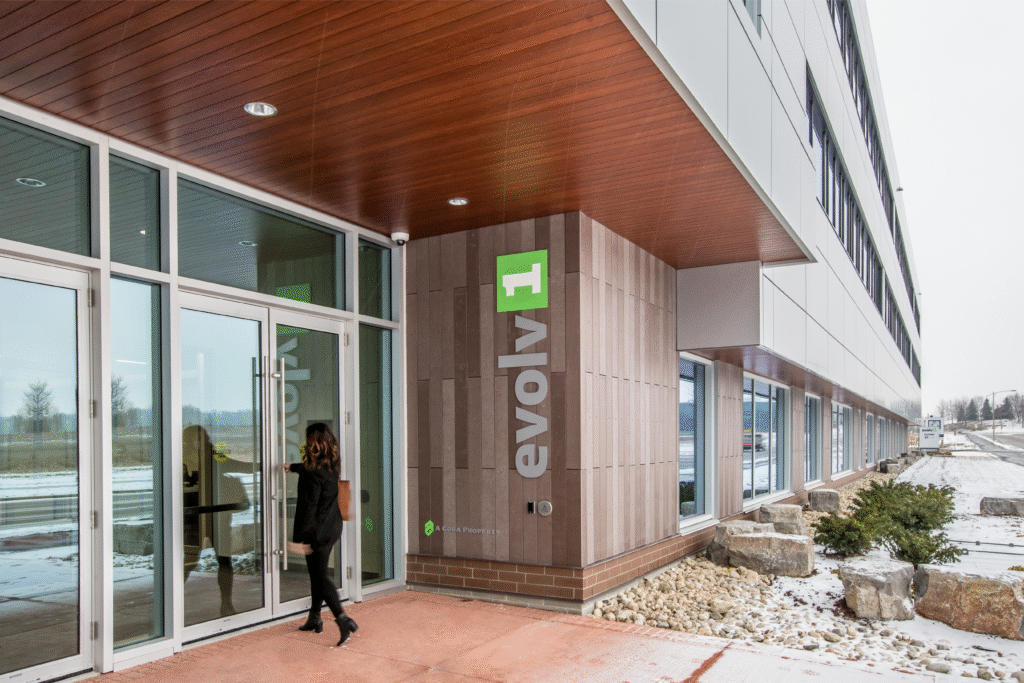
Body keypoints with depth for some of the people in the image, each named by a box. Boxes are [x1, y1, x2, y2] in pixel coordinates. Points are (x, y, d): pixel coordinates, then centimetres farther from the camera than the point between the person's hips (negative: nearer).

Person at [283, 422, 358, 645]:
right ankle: (314, 618, 29)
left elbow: (309, 506, -20)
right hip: (332, 527, 9)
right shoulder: (331, 466, 7)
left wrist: (304, 538, -17)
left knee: (320, 576, -3)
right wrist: (293, 467, 48)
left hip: (318, 531, -8)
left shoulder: (313, 474, -20)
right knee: (317, 573, 19)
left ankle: (342, 618, -12)